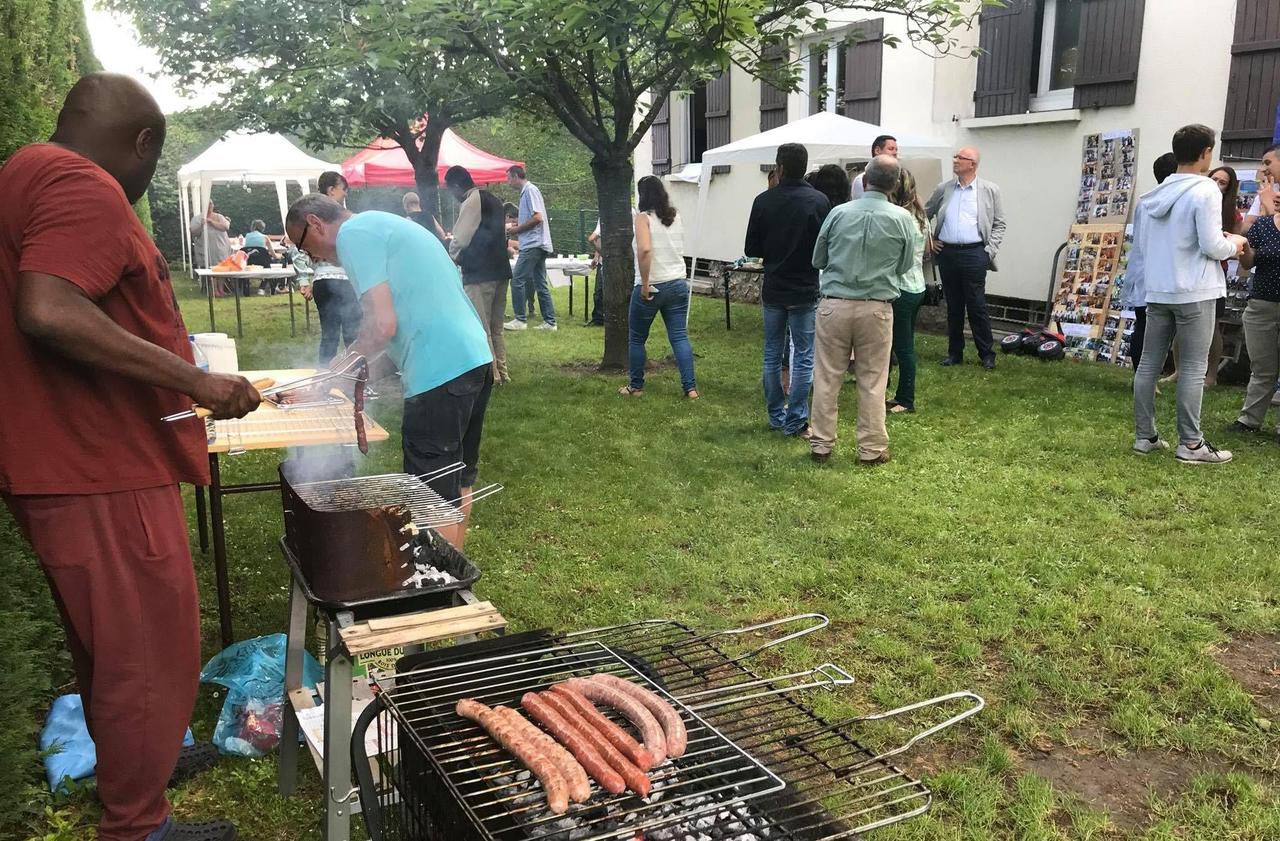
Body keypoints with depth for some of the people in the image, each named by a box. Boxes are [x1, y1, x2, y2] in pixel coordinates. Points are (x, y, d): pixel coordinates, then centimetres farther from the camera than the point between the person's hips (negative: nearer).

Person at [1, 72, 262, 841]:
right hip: (101, 473, -11)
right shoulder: (81, 186, -16)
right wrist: (192, 379, -26)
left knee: (109, 639, 24)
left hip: (81, 461, 11)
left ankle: (132, 757, 43)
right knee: (149, 649, 2)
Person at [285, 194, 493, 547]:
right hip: (475, 358, 10)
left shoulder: (354, 233, -5)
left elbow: (382, 325, -14)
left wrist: (343, 366, 3)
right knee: (456, 483, 20)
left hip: (441, 372, -10)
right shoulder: (384, 225, 24)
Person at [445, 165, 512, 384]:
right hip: (501, 271, 9)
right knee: (496, 328, 14)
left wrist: (453, 258, 8)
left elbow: (460, 239, -13)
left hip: (479, 275, -9)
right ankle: (501, 373, 18)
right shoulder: (493, 200, 16)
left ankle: (490, 376, 1)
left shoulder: (471, 202, -11)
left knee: (480, 328, -2)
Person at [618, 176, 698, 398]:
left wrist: (645, 284, -20)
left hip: (652, 287, -5)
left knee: (637, 338, 11)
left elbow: (644, 249, -24)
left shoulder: (644, 217, -10)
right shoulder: (676, 217, 10)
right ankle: (690, 387, -2)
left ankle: (636, 386, 19)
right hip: (678, 283, 5)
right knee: (680, 336, 4)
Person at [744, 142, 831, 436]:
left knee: (773, 354, 15)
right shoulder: (819, 201, -12)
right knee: (803, 357, 5)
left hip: (773, 290, 2)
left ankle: (776, 415, 23)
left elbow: (751, 249, -2)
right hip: (805, 291, -2)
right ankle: (795, 421, 6)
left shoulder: (763, 201, -7)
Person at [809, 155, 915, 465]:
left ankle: (821, 445, 17)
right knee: (872, 382, 8)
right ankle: (872, 449, 16)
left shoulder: (838, 213, -3)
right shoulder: (902, 219, -4)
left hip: (834, 305, 1)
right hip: (877, 308, 0)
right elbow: (905, 266, 8)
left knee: (827, 378, 9)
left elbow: (818, 260, 8)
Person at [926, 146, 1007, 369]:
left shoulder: (990, 191, 2)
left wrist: (990, 250, -4)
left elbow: (999, 223, 5)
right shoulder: (943, 190, 9)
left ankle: (986, 354, 5)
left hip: (974, 253, -3)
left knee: (977, 305, -3)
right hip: (947, 253, 3)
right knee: (953, 306, 9)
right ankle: (955, 352, 18)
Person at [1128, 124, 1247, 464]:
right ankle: (1191, 444, 1)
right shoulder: (1205, 190, -11)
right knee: (1193, 369, -2)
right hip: (1194, 292, -6)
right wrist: (1234, 244, 6)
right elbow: (1211, 246, -14)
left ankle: (1145, 436, 13)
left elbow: (1141, 244, 12)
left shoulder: (1153, 195, 9)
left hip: (1157, 290, 6)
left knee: (1149, 364, 8)